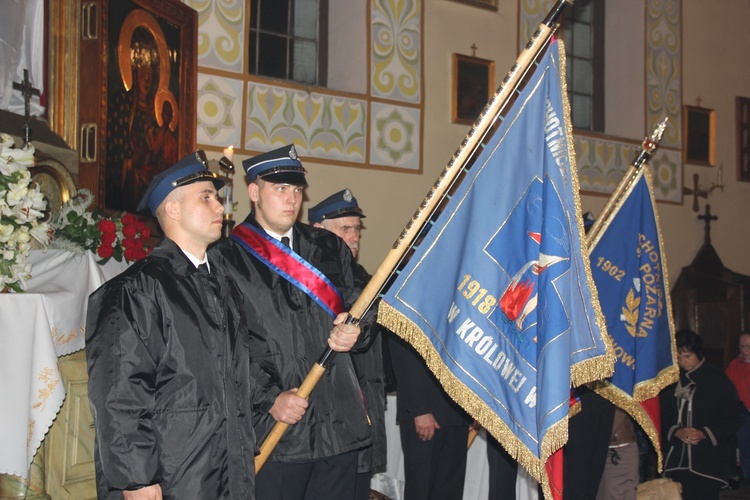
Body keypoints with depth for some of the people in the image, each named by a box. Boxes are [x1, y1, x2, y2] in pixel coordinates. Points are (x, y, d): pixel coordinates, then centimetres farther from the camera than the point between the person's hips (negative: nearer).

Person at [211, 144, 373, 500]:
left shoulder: (329, 248, 14)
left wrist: (353, 330, -5)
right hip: (274, 429, -4)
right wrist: (268, 398, -13)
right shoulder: (227, 258, -1)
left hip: (339, 421, 4)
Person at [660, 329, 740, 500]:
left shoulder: (716, 379, 0)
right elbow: (662, 418, 10)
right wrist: (676, 432, -10)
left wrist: (704, 434, -15)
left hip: (708, 461, -3)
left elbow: (731, 421, -1)